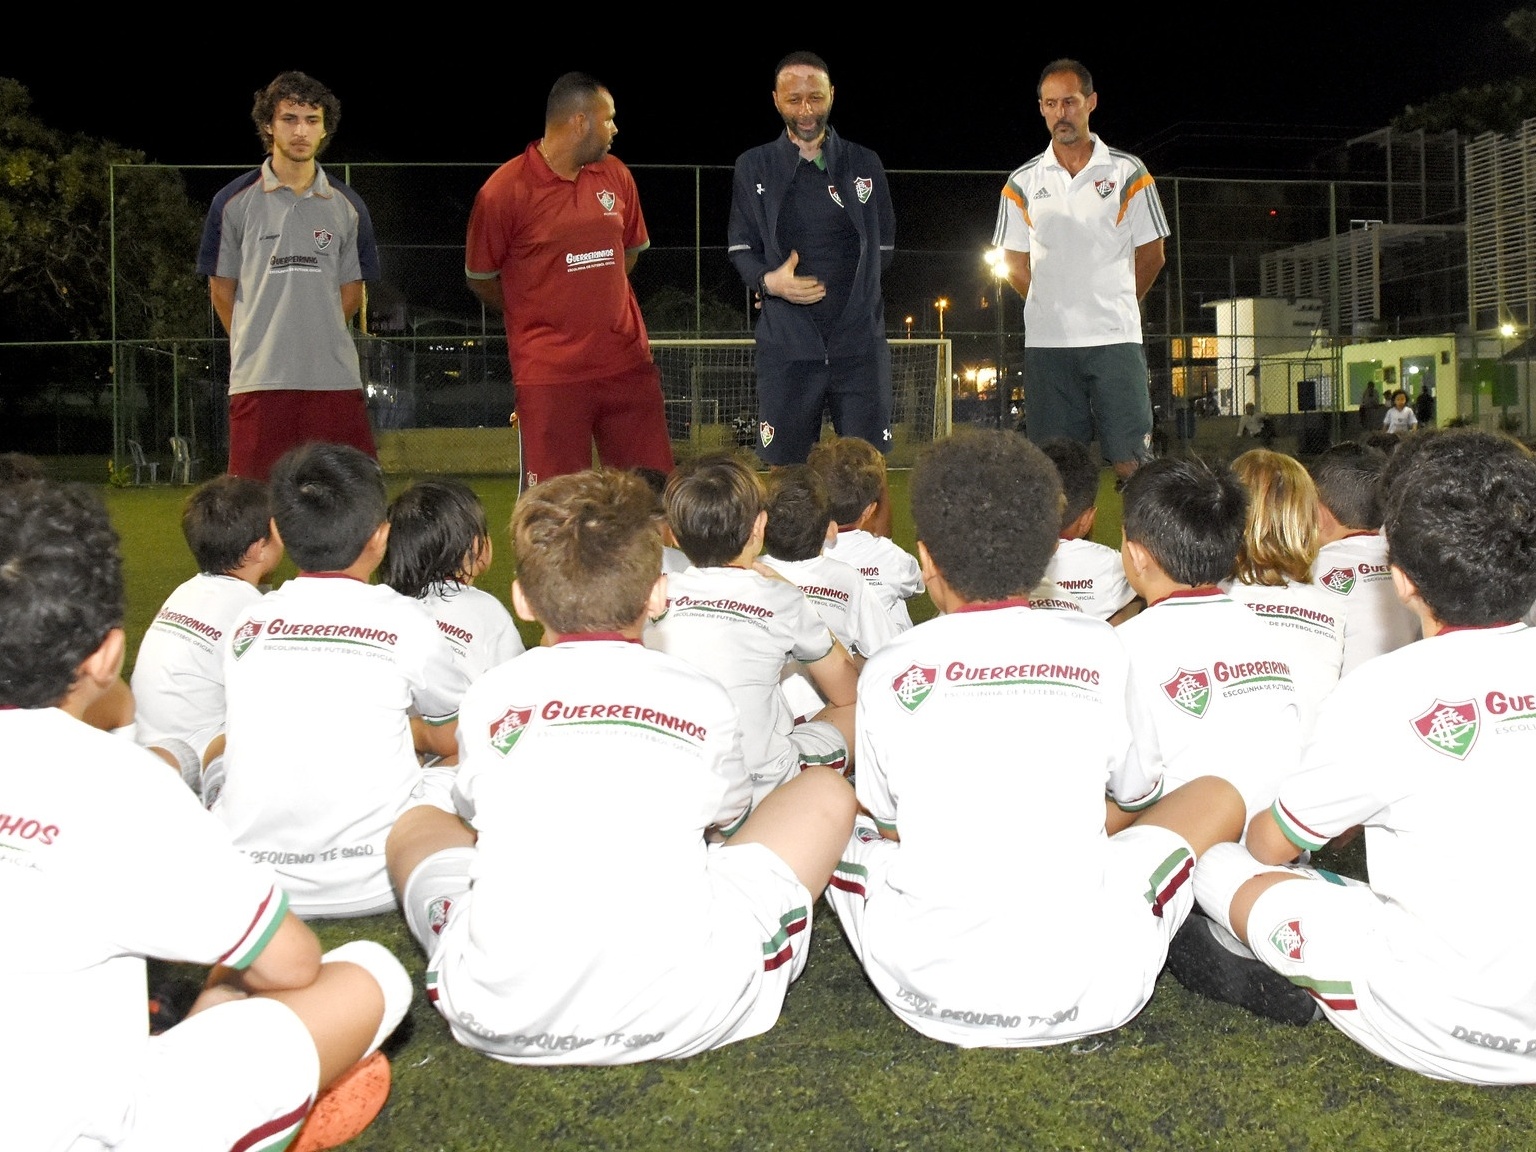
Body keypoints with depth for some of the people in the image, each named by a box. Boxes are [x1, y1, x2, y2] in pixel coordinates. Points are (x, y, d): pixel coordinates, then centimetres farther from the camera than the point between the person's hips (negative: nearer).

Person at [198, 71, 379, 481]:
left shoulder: (347, 207, 10)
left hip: (335, 380, 2)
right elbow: (221, 290, 11)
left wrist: (314, 340, 14)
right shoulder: (234, 202, 4)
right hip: (259, 381, -2)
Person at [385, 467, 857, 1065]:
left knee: (416, 824, 31)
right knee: (826, 791, 18)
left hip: (501, 1021, 2)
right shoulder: (702, 698, 7)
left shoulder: (491, 695, 9)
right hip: (681, 1015, -1)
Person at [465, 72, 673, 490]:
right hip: (549, 373, -4)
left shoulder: (616, 176, 7)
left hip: (626, 363, 5)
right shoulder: (505, 190, -8)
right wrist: (542, 320, 9)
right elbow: (480, 279, 1)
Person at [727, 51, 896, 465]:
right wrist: (768, 281, -13)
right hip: (787, 345, 0)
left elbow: (883, 248, 12)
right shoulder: (753, 167, 9)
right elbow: (741, 248, 9)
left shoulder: (864, 164, 11)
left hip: (860, 343, 1)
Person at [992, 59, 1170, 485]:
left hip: (1115, 338, -2)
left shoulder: (1128, 173, 5)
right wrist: (1053, 308, 10)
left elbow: (1151, 256, 11)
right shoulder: (1022, 183, 9)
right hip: (1046, 342, 2)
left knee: (1130, 462, -7)